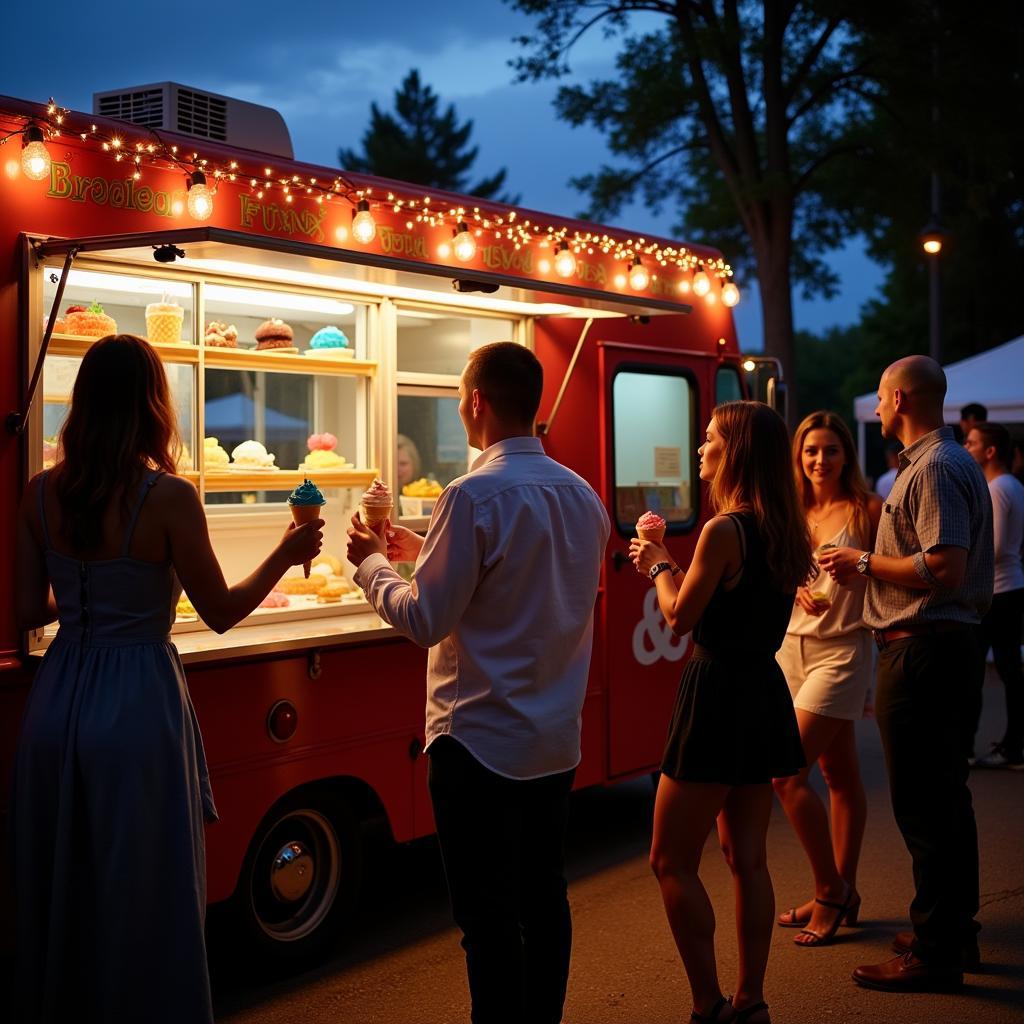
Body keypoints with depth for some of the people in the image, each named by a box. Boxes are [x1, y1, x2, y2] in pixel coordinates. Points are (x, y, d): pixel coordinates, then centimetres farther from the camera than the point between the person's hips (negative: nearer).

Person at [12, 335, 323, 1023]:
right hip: (137, 699, -5)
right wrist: (287, 555, 6)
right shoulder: (167, 497, -15)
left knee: (60, 889, 18)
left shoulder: (42, 493, -1)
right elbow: (222, 612, -7)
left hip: (57, 699, 5)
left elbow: (30, 612, 6)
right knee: (141, 894, 9)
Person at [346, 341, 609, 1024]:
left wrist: (372, 563, 1)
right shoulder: (583, 496, 6)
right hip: (557, 738, 8)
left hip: (481, 741, -7)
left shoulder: (476, 496, -18)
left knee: (488, 918, 2)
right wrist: (431, 553, 18)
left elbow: (425, 620, -15)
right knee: (545, 900, 16)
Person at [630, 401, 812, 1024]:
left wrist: (658, 566, 7)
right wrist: (672, 563, 20)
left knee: (672, 861, 2)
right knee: (747, 858, 14)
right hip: (765, 693, 9)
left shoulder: (724, 532, -18)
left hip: (720, 698, -9)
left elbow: (680, 617, -10)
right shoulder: (785, 534, 7)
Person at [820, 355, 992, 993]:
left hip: (922, 647, -11)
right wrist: (872, 565, 19)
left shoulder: (934, 469, -16)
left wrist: (866, 565, -14)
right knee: (946, 793, 17)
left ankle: (935, 953, 0)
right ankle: (956, 928, 28)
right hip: (954, 639, 11)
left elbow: (945, 568, -25)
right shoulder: (958, 462, 17)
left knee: (923, 802, -6)